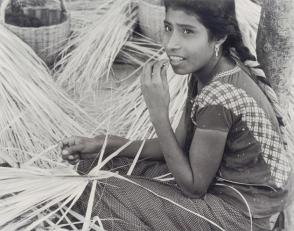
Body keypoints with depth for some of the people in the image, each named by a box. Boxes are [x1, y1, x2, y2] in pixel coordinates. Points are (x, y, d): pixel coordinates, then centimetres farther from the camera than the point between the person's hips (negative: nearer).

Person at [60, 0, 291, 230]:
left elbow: (194, 186, -20)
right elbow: (179, 143, 4)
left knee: (99, 194, -10)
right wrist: (103, 144, -4)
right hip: (218, 180, 8)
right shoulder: (206, 69, -3)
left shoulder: (221, 97, -30)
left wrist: (159, 112, -25)